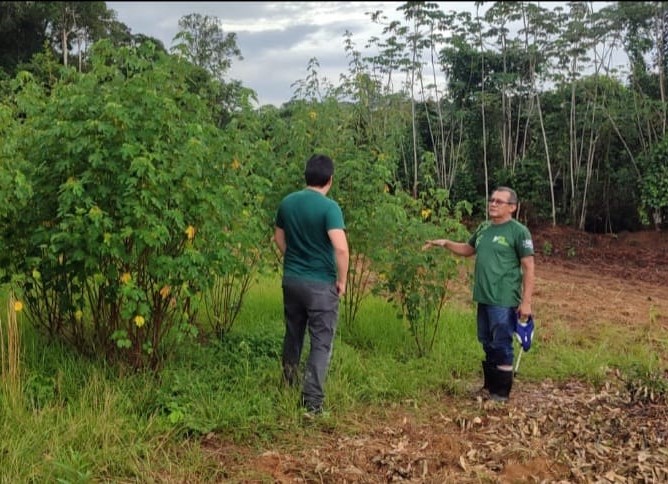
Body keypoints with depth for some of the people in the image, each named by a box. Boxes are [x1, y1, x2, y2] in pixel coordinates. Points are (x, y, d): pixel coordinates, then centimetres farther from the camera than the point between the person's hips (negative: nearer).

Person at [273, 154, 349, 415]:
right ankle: (312, 402, 0)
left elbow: (279, 238, 14)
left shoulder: (287, 202, 2)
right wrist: (342, 280, -13)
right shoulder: (329, 207, -17)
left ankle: (288, 387, 39)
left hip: (291, 279, 6)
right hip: (321, 283, -6)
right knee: (321, 343, 2)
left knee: (292, 335, 22)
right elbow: (341, 248, -26)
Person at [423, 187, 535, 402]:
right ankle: (489, 385, 30)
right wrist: (445, 243, 10)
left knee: (502, 346, 0)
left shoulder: (519, 232, -10)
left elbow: (528, 268, -11)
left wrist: (526, 302, -16)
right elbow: (468, 249, 27)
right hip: (483, 298, 7)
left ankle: (502, 392, 11)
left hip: (504, 301, -7)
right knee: (487, 344, 16)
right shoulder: (484, 228, 11)